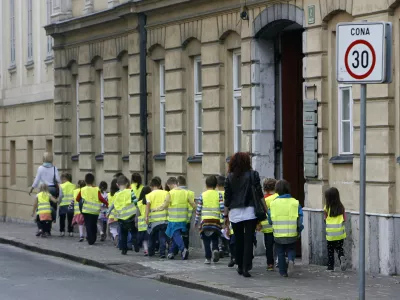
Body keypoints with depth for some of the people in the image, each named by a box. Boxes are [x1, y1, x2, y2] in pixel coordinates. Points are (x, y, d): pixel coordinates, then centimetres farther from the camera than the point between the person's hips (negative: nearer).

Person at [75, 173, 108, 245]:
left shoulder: (82, 190, 0)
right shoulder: (96, 189, -5)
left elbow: (77, 199, 6)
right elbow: (100, 198, -17)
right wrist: (107, 203, -6)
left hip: (86, 210, 0)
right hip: (95, 211, 0)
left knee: (88, 226, 5)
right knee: (94, 225, 17)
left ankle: (90, 240, -3)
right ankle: (93, 239, 22)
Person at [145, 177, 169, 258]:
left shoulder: (149, 195, 0)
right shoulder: (165, 193, 3)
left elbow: (148, 205, -13)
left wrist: (146, 216, -18)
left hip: (153, 219, 0)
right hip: (164, 218, 0)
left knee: (152, 236, 17)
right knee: (162, 237, 2)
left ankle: (151, 252, 26)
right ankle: (162, 253, -8)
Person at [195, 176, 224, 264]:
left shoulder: (203, 195, 5)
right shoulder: (218, 195, 3)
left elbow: (198, 209, 6)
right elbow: (222, 208, -3)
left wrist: (196, 221, 14)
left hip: (205, 220, 0)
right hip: (216, 220, 0)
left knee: (206, 240, 4)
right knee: (215, 239, 13)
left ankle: (208, 258, -1)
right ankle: (215, 249, -14)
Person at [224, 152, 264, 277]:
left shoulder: (230, 177, 4)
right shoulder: (253, 175, -1)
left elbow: (227, 198, 6)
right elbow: (259, 194, -1)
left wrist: (226, 215, 14)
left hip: (235, 213, 2)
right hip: (250, 211, -2)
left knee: (238, 240, 12)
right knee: (248, 240, -2)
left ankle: (240, 267, 20)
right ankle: (246, 267, -10)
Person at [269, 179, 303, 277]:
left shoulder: (273, 203, -3)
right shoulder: (295, 203, -5)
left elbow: (270, 220, 3)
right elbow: (300, 219, -4)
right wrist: (299, 231, 10)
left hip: (278, 234, 0)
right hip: (292, 234, 0)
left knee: (280, 252, 13)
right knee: (291, 249, 17)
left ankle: (283, 271, 12)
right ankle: (291, 260, -13)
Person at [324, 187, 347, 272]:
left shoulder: (327, 208, -9)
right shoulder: (341, 207, -2)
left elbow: (325, 219, 0)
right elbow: (344, 219, 2)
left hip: (330, 233, -2)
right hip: (340, 232, 2)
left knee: (330, 250, 11)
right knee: (339, 248, 15)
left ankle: (330, 267, 16)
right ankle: (342, 257, -14)